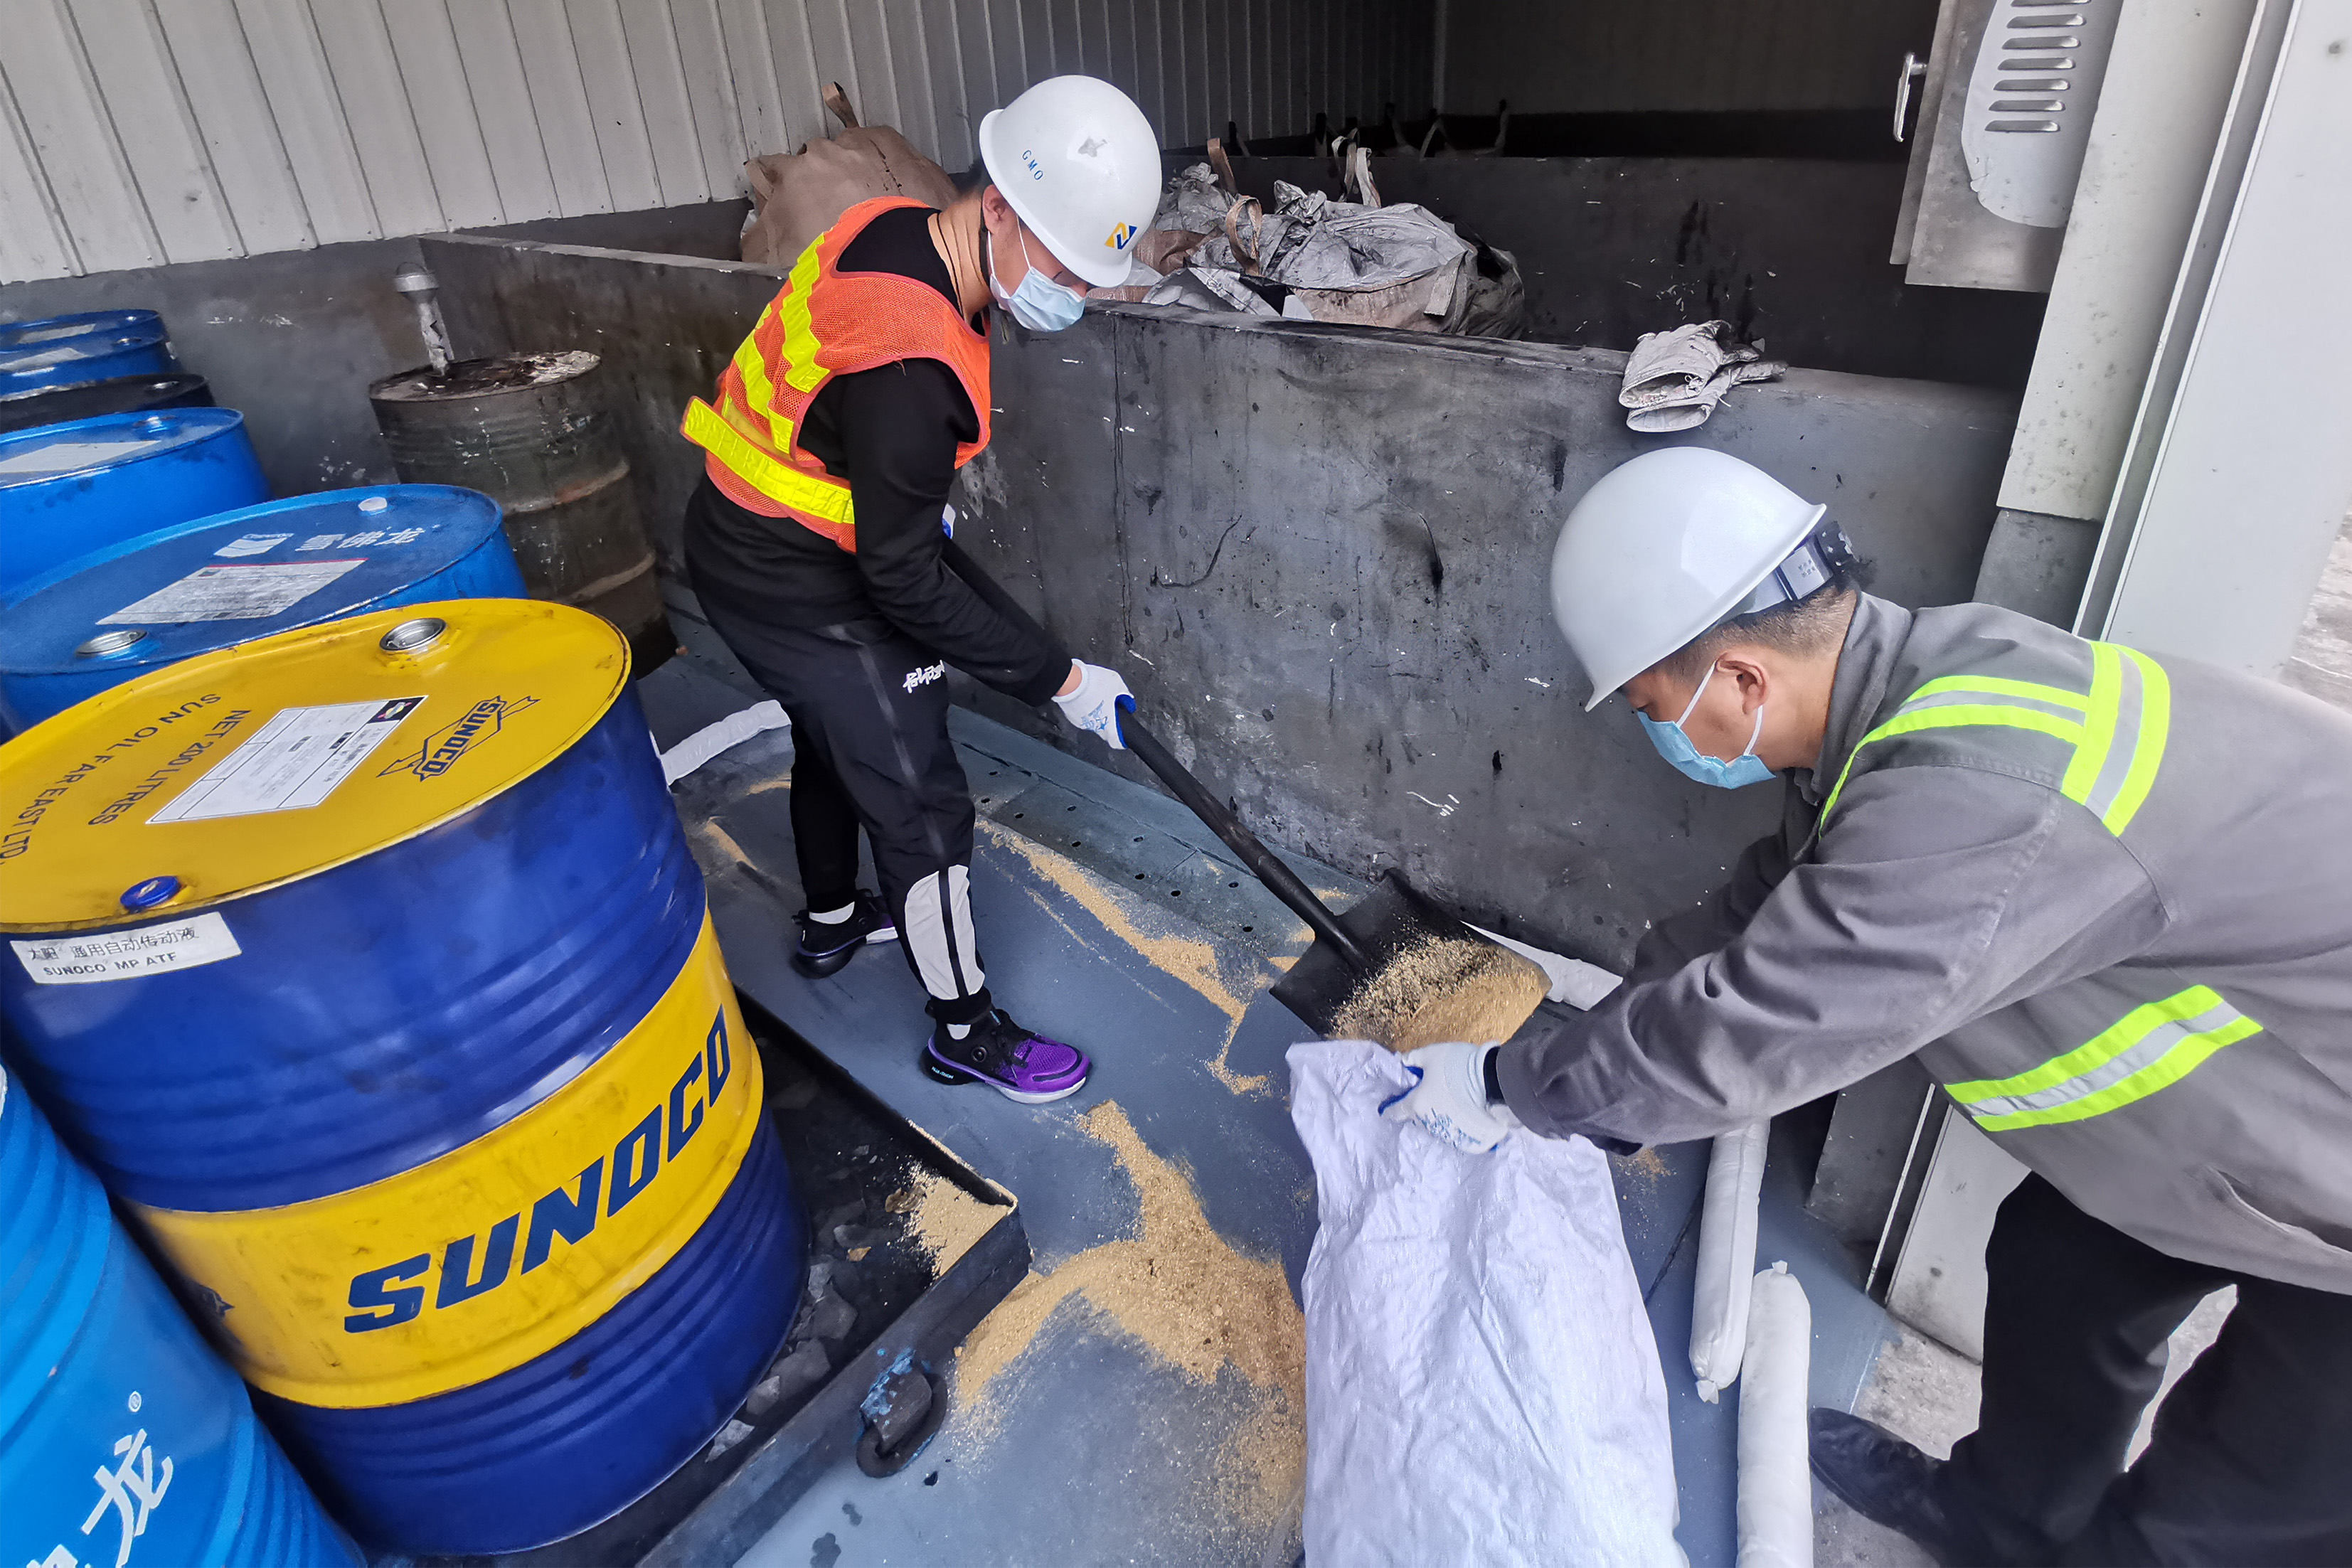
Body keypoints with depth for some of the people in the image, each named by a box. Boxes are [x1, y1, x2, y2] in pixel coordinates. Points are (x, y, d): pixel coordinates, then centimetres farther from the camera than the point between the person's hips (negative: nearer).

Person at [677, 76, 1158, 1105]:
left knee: (832, 741, 28)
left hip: (743, 540, 10)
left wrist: (913, 496, 25)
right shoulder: (908, 365, -33)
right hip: (798, 588, -10)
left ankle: (833, 924, 53)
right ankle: (964, 1034, 21)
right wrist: (1058, 679, -20)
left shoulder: (897, 228, -5)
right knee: (922, 808, 2)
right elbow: (907, 586, -27)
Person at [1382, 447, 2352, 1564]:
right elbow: (1758, 913, 4)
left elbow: (1738, 1030, -32)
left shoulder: (1974, 801, -39)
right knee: (2057, 1267, 22)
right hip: (2241, 1090, 8)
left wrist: (1511, 1085, -15)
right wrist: (1578, 1053, 10)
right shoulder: (1918, 678, -8)